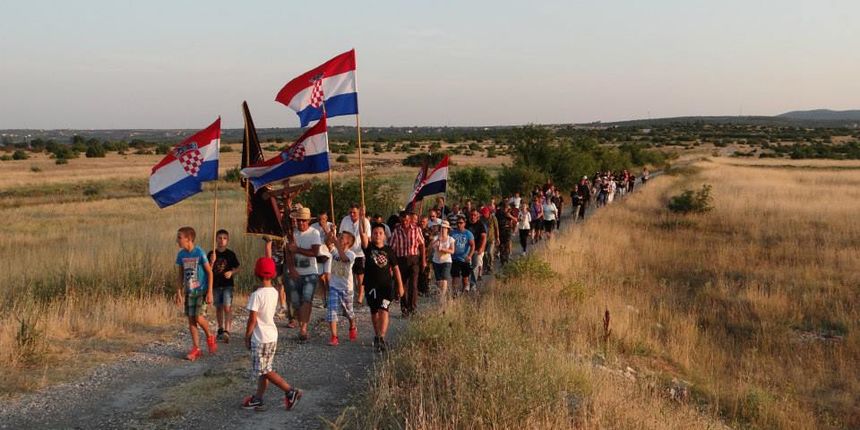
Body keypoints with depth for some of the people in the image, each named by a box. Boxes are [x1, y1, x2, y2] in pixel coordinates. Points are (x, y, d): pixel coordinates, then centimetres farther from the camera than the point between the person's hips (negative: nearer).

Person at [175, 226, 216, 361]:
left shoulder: (199, 253, -15)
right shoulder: (181, 254, 1)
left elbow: (209, 272, -11)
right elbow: (181, 274, 12)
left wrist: (210, 292, -14)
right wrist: (179, 291, 8)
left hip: (201, 291, -5)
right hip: (189, 292, 6)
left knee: (199, 317, -14)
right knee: (191, 319, 5)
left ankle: (210, 337, 14)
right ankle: (196, 349, 13)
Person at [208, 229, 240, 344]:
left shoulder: (230, 254, -1)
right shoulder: (211, 254, 0)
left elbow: (237, 268, 5)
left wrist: (231, 272, -15)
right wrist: (212, 261, -20)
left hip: (227, 284, -2)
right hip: (216, 285, 2)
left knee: (227, 307, -13)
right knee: (218, 308, 14)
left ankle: (227, 331, -19)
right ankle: (220, 330, 28)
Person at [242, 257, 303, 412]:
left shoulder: (256, 295, -20)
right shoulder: (274, 292, 2)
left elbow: (252, 319, -18)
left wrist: (247, 337, -7)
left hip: (260, 338, -8)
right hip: (272, 335, 8)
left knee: (264, 371, 1)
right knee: (263, 370, 15)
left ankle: (290, 391, -4)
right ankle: (257, 399, 24)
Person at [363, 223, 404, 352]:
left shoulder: (388, 250, 3)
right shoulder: (368, 248, 1)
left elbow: (395, 268, 8)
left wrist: (400, 285, 7)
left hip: (386, 285, -1)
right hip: (371, 285, 1)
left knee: (383, 310, -15)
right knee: (374, 311, 13)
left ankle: (381, 338, -20)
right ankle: (377, 336, 30)